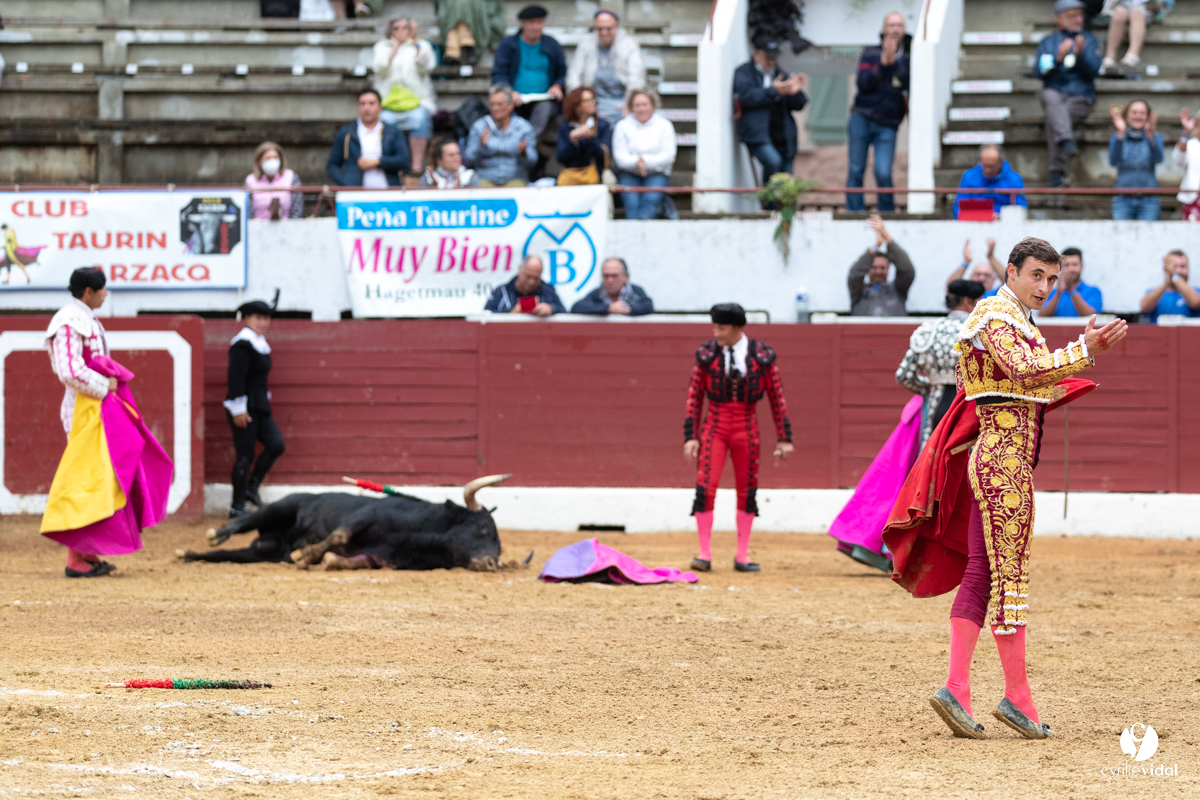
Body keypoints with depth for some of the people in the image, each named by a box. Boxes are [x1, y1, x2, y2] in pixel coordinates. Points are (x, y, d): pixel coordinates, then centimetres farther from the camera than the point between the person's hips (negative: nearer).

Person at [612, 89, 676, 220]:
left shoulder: (664, 125, 6)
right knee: (631, 201, -29)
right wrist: (636, 162, -24)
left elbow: (668, 156, -4)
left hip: (656, 174, -1)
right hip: (629, 174, 1)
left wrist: (646, 161, -20)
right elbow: (619, 156, -2)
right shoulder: (622, 126, 8)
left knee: (651, 199, -31)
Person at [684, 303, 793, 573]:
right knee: (705, 488, -9)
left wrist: (784, 438, 0)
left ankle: (742, 555, 16)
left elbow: (777, 398, 1)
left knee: (747, 491, 6)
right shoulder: (707, 354, -2)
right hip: (714, 427, 0)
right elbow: (694, 397, 0)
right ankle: (705, 554, -2)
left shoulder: (762, 355, -3)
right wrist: (690, 436, -6)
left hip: (746, 428, 0)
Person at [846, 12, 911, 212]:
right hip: (862, 119, 1)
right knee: (856, 171, -1)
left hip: (887, 126, -1)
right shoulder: (870, 54, 8)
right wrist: (883, 64, -16)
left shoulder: (909, 56, 7)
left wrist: (894, 62, -19)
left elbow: (909, 83, -9)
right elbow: (863, 83, -5)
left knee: (883, 173, -12)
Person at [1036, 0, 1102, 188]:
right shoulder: (1048, 42, 17)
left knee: (1052, 121, -31)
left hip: (1080, 97, -1)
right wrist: (1059, 57, -14)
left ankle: (1057, 171, -31)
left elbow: (1093, 72, 2)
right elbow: (1041, 71, 2)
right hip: (1054, 92, 1)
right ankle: (1066, 141, -55)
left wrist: (1080, 54, -16)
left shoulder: (1089, 40, 15)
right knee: (1051, 98, -37)